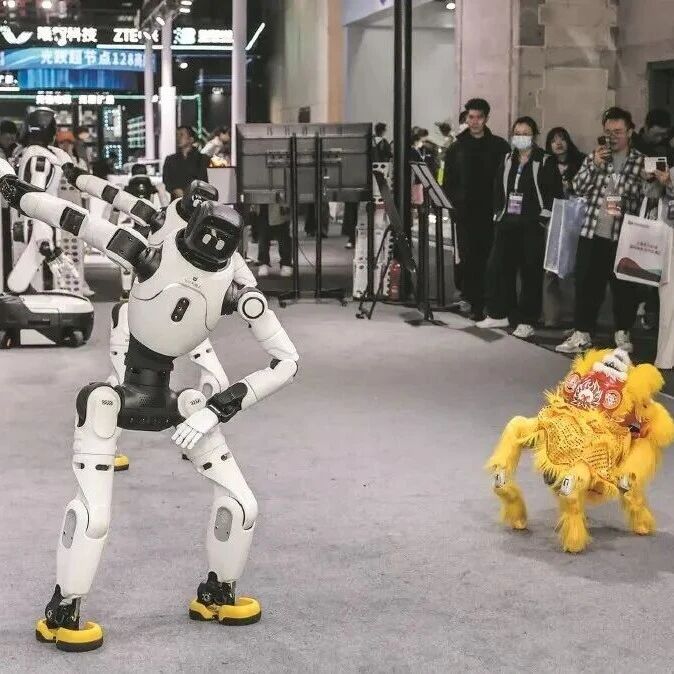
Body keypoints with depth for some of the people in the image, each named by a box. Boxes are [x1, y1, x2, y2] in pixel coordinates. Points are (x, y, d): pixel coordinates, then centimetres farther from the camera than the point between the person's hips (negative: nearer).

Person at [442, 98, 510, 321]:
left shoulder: (499, 146, 5)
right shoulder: (457, 147, 10)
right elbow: (448, 181, 10)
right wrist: (455, 202, -3)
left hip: (490, 213, -1)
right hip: (465, 213, 1)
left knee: (488, 257, -2)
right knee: (468, 258, -1)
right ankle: (474, 302, 4)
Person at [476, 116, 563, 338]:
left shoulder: (546, 162, -3)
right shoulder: (508, 160, 13)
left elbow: (556, 193, -5)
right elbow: (498, 189, 19)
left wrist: (544, 214, -11)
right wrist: (498, 212, 9)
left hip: (532, 226, -5)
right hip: (507, 223, 6)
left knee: (530, 273, -1)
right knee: (497, 268, 6)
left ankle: (526, 321, 4)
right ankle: (499, 314, 18)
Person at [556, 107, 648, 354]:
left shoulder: (641, 161, 0)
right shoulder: (595, 157, 10)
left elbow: (645, 197, 1)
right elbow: (578, 187, 1)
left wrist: (623, 207, -12)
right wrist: (594, 165, -12)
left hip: (624, 236, -2)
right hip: (592, 232, 2)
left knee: (624, 286, 6)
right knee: (586, 284, 4)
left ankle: (622, 333, 22)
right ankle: (581, 334, 12)